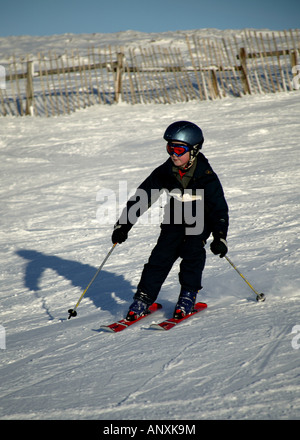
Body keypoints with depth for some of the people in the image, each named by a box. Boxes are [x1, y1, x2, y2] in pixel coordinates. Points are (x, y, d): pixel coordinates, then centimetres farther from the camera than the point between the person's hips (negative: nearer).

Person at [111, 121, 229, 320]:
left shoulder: (206, 177, -20)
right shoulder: (164, 173, -12)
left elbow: (220, 208, -16)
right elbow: (141, 197, -4)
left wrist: (220, 236, -28)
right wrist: (123, 225, -7)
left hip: (200, 220, -2)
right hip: (174, 220, 3)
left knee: (192, 252, -25)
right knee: (161, 256, -11)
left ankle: (188, 296, -12)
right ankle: (143, 299, -4)